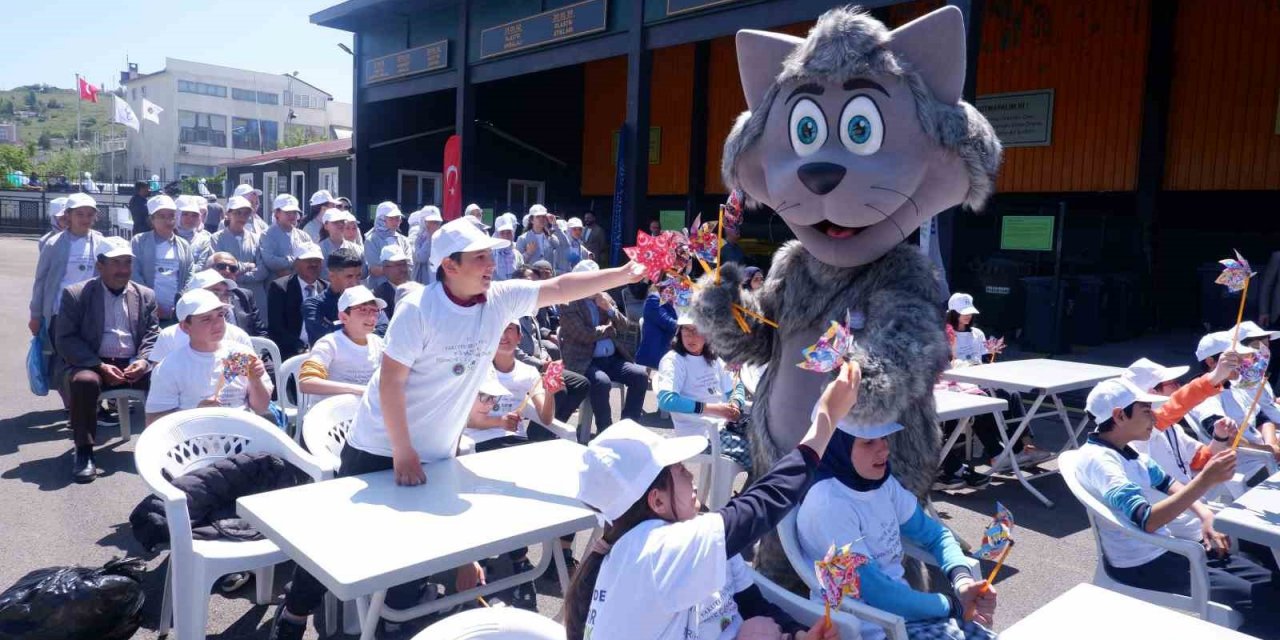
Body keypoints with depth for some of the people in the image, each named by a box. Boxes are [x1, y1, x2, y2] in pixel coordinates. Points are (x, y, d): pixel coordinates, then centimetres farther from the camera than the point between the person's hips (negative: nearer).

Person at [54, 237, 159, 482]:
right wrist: (100, 366, -18)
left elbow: (153, 336, 9)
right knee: (84, 382, -36)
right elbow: (65, 340, -4)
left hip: (134, 365, 3)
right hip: (90, 364, -2)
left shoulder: (145, 295, 11)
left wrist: (143, 361, -13)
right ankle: (84, 451, -22)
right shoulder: (75, 294, 2)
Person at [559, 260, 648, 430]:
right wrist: (609, 328, 0)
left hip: (613, 358, 6)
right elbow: (585, 335, -16)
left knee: (640, 375, -17)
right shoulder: (568, 305, -4)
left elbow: (625, 327, 12)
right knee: (602, 382, -35)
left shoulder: (605, 298, 15)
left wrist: (610, 309, -4)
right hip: (585, 361, -6)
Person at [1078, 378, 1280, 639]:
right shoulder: (1097, 459, -26)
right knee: (1257, 599, -13)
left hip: (1165, 549, 9)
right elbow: (1147, 520, -34)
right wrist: (1206, 480, -35)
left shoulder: (1124, 449, 3)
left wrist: (1205, 514, 4)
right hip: (1141, 566, -9)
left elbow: (1166, 482, 20)